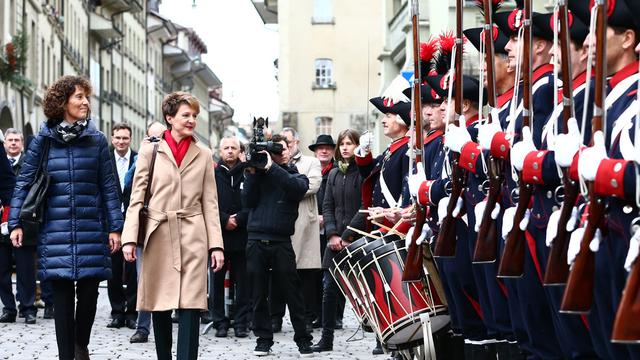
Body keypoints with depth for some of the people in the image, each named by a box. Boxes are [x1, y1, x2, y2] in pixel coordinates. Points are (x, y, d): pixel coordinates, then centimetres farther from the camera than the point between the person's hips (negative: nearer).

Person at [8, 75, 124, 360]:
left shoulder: (97, 140, 4)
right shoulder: (43, 140, 3)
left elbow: (109, 186, 4)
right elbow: (24, 182, 5)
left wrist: (115, 227, 0)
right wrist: (16, 223, -1)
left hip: (91, 229, 1)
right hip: (55, 231, -1)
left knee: (89, 293, 2)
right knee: (62, 294, 0)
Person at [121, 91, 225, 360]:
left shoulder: (203, 156, 9)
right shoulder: (150, 151, 6)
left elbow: (210, 203, 8)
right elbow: (137, 197, 4)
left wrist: (216, 245, 0)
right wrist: (130, 238, -5)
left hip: (192, 238, 0)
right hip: (158, 236, 0)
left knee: (190, 306, -8)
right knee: (159, 307, 7)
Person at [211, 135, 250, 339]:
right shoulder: (213, 174, 6)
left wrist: (238, 219, -10)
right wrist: (224, 220, -10)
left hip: (241, 236, 0)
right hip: (218, 235, 0)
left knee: (242, 283, 2)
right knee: (217, 282, 1)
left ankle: (241, 323, 8)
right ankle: (220, 323, 8)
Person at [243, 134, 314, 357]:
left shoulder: (296, 176, 9)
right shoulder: (259, 174, 12)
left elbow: (298, 188, -15)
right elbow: (248, 202, 3)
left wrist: (271, 167, -18)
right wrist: (252, 174, -6)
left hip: (281, 242, -2)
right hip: (256, 240, 2)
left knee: (292, 292, 0)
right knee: (259, 294, 5)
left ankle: (303, 339, 7)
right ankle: (263, 338, 14)